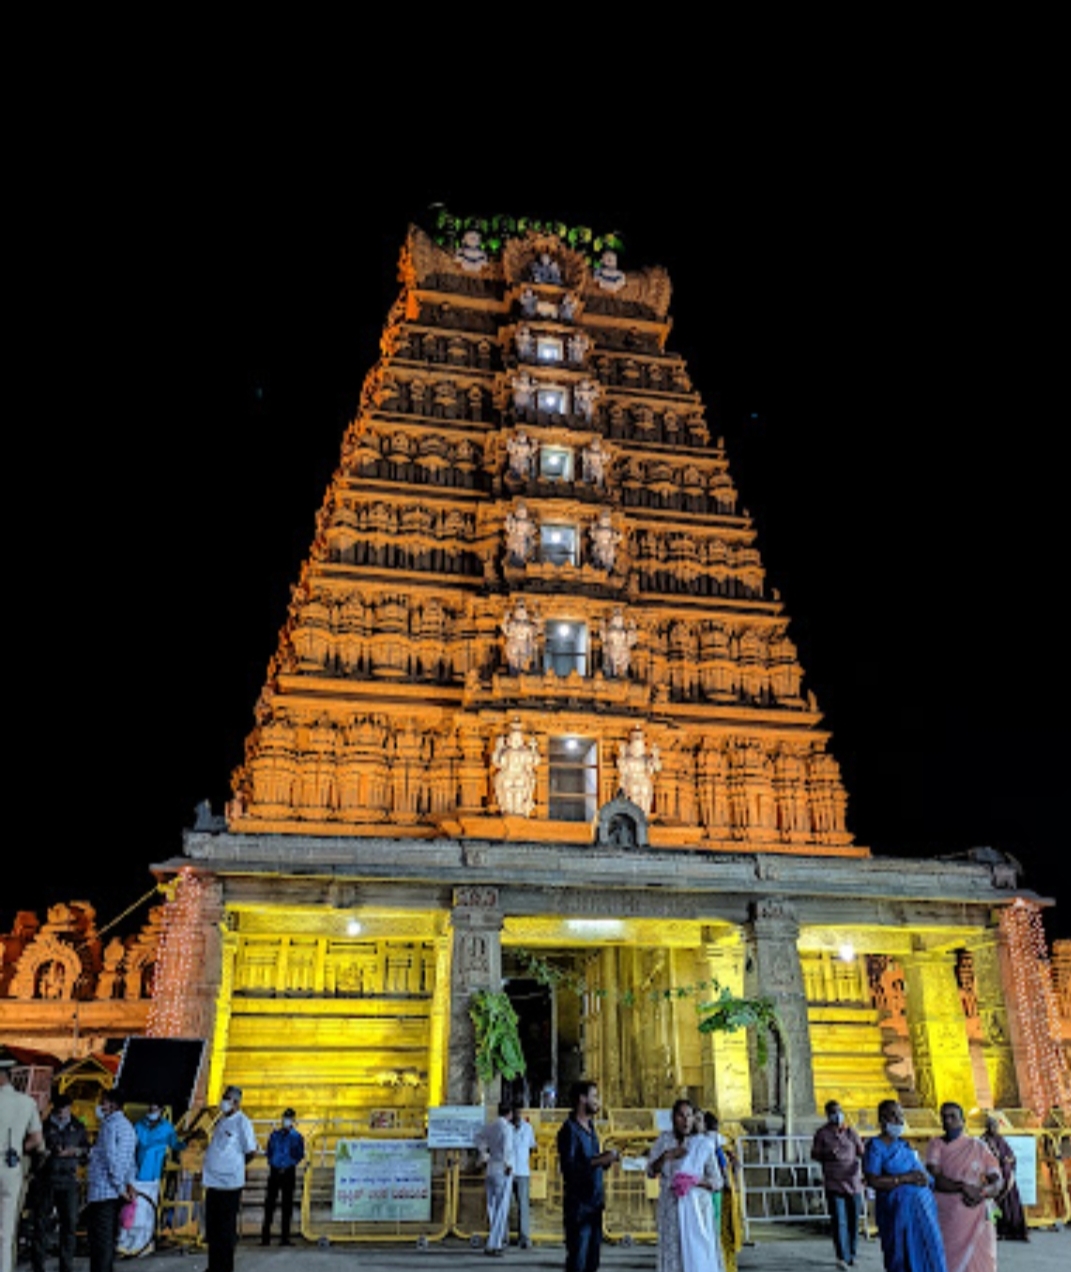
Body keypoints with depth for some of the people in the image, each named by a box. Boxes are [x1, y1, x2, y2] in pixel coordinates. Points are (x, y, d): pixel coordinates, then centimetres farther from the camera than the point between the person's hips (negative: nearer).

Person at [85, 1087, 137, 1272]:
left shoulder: (110, 1125, -12)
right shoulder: (127, 1125, 17)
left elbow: (110, 1158, -17)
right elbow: (132, 1159, 16)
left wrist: (120, 1186, -13)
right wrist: (129, 1182, 7)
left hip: (102, 1191, -9)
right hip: (115, 1192, 9)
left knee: (100, 1238, -6)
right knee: (109, 1237, 14)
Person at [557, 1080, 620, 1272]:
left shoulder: (590, 1127, 14)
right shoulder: (569, 1129, -13)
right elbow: (568, 1167, -22)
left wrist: (608, 1159, 1)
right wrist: (599, 1160, -25)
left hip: (594, 1203, 8)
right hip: (578, 1204, -8)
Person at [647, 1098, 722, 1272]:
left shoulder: (704, 1144, -2)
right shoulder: (664, 1140, 5)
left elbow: (717, 1182, 1)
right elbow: (651, 1172, 3)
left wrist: (694, 1181, -15)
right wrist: (666, 1156, -13)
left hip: (697, 1207, -2)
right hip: (671, 1207, 2)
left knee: (699, 1255, -7)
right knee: (673, 1256, 0)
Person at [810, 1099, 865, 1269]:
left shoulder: (851, 1132, 7)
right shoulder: (822, 1133, 1)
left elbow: (861, 1153, 10)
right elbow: (814, 1154, 3)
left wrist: (862, 1170, -7)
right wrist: (827, 1154, -17)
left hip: (853, 1182, 3)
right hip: (834, 1183, -3)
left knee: (853, 1220, 8)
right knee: (839, 1221, -9)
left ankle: (851, 1254, 25)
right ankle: (842, 1257, -4)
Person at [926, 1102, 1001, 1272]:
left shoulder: (978, 1147, 6)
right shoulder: (936, 1144, 2)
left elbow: (997, 1181, 3)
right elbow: (934, 1179, -9)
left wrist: (983, 1193, -16)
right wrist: (964, 1187, -20)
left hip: (975, 1221, 1)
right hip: (945, 1220, -1)